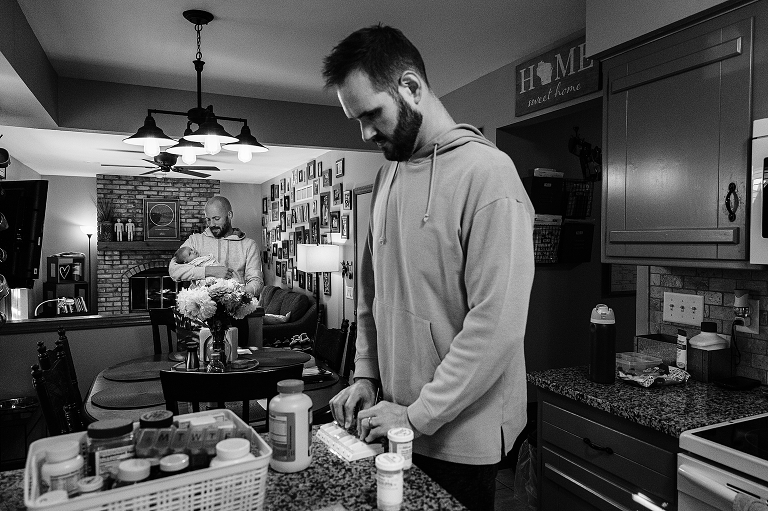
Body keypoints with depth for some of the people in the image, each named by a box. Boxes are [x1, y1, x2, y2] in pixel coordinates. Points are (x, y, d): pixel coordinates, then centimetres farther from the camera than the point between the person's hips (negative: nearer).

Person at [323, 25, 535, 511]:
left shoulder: (487, 171, -17)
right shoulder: (388, 174, 7)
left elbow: (497, 323, -23)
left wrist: (420, 415, -18)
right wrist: (365, 374, 4)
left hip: (461, 438, -6)